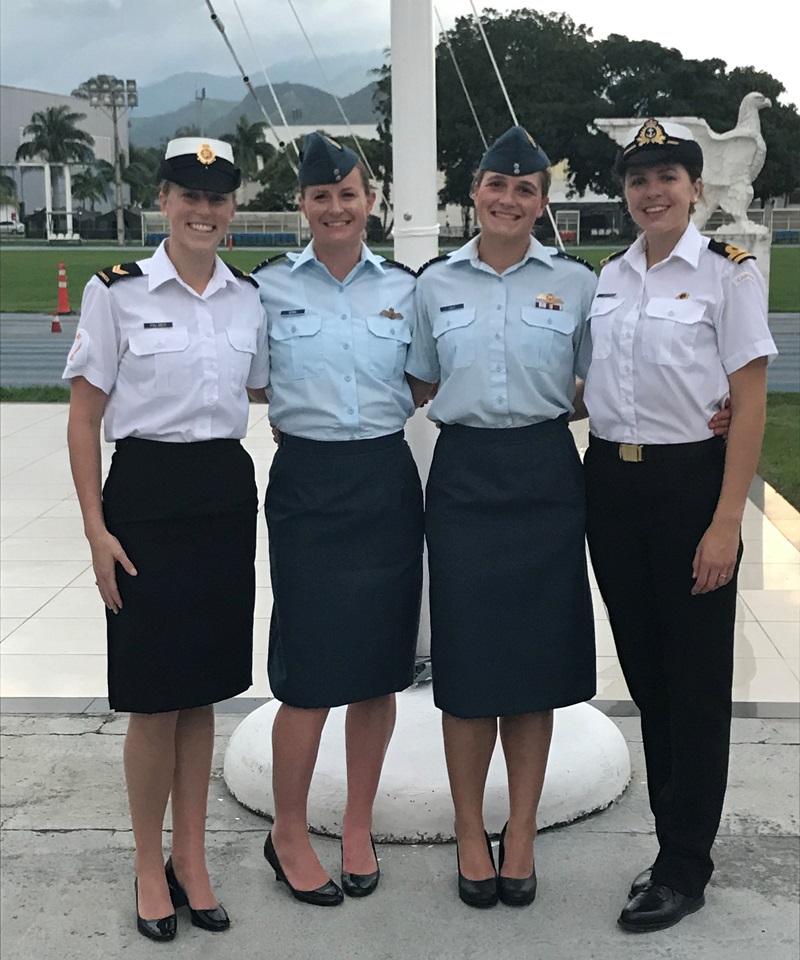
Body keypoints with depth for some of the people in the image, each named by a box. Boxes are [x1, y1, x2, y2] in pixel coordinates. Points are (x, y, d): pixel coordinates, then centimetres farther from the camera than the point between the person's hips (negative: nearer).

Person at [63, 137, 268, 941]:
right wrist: (97, 531, -10)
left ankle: (192, 861, 26)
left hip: (228, 495, 4)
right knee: (153, 698, 3)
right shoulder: (117, 291, -5)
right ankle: (150, 869, 21)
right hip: (146, 494, -3)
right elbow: (83, 420, -4)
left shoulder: (250, 298, 7)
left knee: (201, 692, 11)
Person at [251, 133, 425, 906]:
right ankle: (288, 835, 19)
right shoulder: (270, 286, 2)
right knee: (309, 671, -1)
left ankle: (358, 828, 26)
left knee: (379, 666, 9)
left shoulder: (405, 288, 7)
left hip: (386, 480, 3)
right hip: (307, 483, -2)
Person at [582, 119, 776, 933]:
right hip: (610, 482, 6)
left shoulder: (728, 272, -6)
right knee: (643, 669, 12)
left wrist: (726, 522, -15)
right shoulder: (608, 278, 11)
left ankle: (685, 867, 16)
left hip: (688, 482, -5)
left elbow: (749, 406, -9)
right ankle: (672, 838, 27)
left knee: (695, 677, 3)